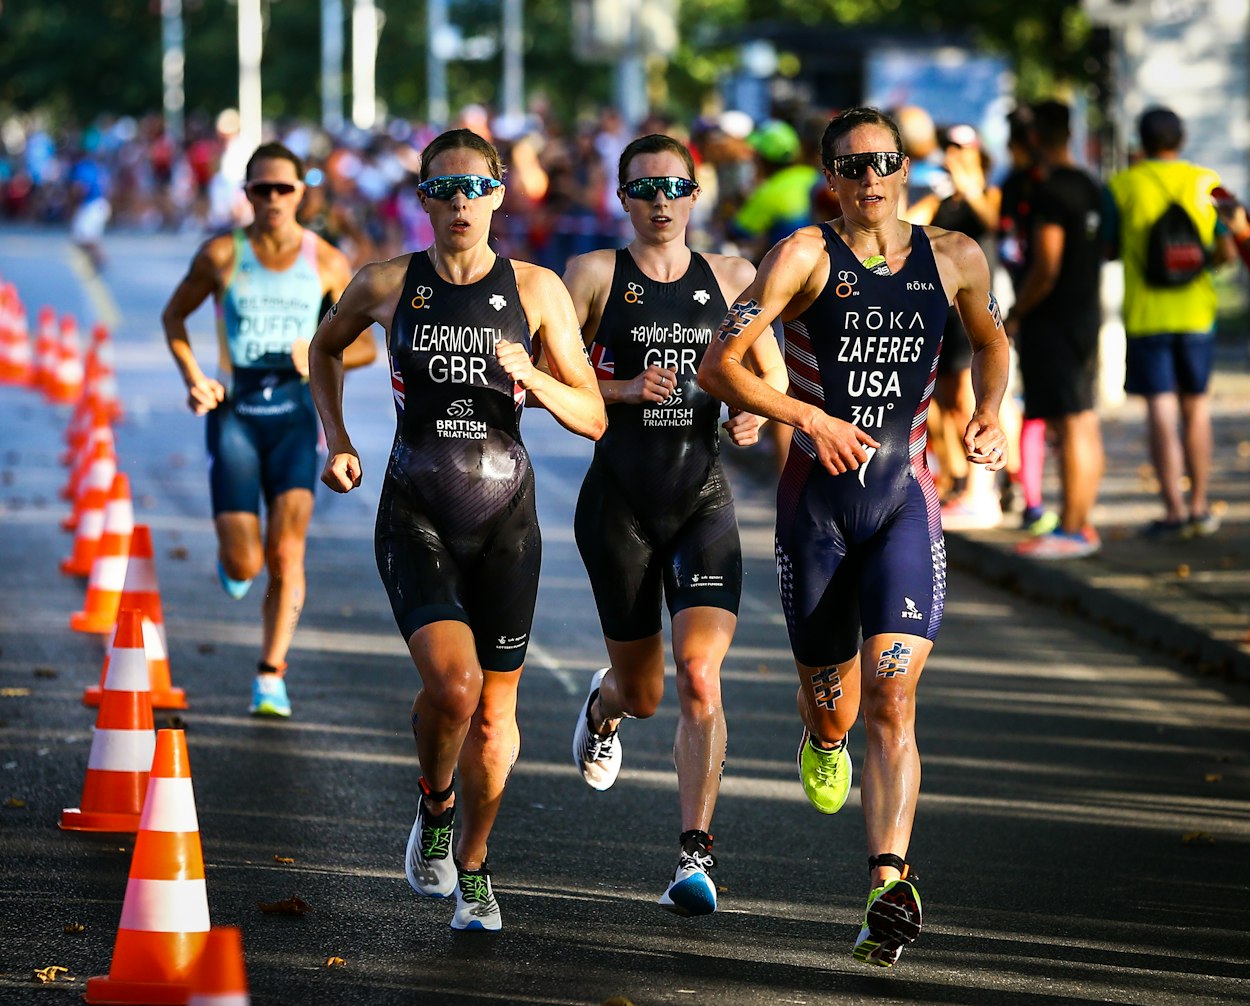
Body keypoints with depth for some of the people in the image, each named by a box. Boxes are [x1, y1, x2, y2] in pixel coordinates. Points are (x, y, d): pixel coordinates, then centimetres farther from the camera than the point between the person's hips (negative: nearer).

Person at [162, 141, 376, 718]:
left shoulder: (326, 262, 3)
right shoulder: (222, 254, 1)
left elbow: (365, 347, 8)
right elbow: (174, 315, 15)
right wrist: (192, 378, 0)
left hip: (295, 412, 0)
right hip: (234, 410, 0)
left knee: (287, 550, -15)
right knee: (244, 565, -7)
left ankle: (271, 676, -8)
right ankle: (231, 556, 32)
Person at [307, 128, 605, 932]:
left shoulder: (536, 290, -1)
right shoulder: (387, 285, -1)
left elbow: (592, 418, 0)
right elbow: (325, 349, 21)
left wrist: (531, 379, -18)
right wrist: (337, 440, 10)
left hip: (505, 517, 1)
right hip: (415, 514, -1)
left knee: (495, 711, 5)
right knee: (452, 680, -22)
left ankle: (472, 868, 27)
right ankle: (435, 806, 9)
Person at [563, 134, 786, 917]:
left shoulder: (731, 279, 7)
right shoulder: (597, 275, 0)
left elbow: (771, 371, 18)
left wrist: (755, 412, -3)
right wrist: (624, 389, -18)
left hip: (704, 497, 1)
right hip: (621, 499, -1)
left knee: (700, 676, -17)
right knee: (642, 692, 11)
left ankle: (697, 853, -14)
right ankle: (605, 706, 50)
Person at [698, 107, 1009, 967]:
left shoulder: (954, 259, 4)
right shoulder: (807, 256, -7)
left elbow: (992, 340, 25)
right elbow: (718, 366, -11)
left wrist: (989, 412, 7)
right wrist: (810, 418, -21)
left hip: (905, 502, 1)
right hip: (817, 500, -1)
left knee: (891, 702, -15)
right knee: (832, 708, 11)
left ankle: (890, 881, -21)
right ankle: (824, 738, 50)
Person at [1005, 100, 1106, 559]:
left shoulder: (1050, 192, -16)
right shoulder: (1091, 187, 11)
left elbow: (1046, 268, -20)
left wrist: (1014, 316, -9)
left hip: (1052, 319, -9)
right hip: (1087, 313, 9)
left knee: (1068, 425, -8)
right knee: (1084, 423, 11)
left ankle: (1070, 530, -8)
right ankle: (1081, 524, 15)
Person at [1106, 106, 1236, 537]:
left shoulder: (1122, 186, -4)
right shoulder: (1206, 182, 1)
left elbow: (1108, 250, 0)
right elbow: (1227, 252, 0)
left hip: (1145, 315, -2)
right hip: (1196, 311, 2)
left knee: (1161, 408, -2)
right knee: (1196, 406, 12)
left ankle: (1174, 509, -9)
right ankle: (1200, 506, 16)